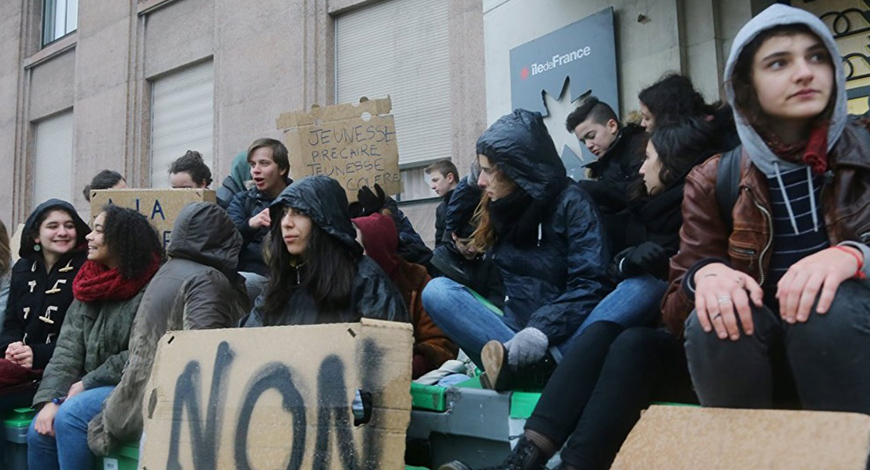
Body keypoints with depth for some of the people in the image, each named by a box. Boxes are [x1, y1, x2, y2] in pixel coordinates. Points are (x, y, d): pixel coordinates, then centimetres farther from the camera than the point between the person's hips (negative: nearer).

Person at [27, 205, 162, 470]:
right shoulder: (90, 285, 9)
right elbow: (68, 348, 2)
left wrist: (86, 383, -11)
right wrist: (51, 399, -10)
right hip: (94, 387, 7)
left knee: (70, 417, -26)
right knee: (39, 432, -11)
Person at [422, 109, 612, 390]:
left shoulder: (571, 203, -4)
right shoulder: (498, 209, 13)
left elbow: (590, 285, -14)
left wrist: (541, 330, -28)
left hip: (560, 334, -5)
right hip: (513, 330, 5)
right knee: (437, 290, -19)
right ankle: (519, 361, -33)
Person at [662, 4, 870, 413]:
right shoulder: (712, 182, 4)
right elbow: (676, 307, 2)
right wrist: (705, 275, -22)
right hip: (758, 359, 1)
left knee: (831, 306, -31)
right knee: (714, 317, -29)